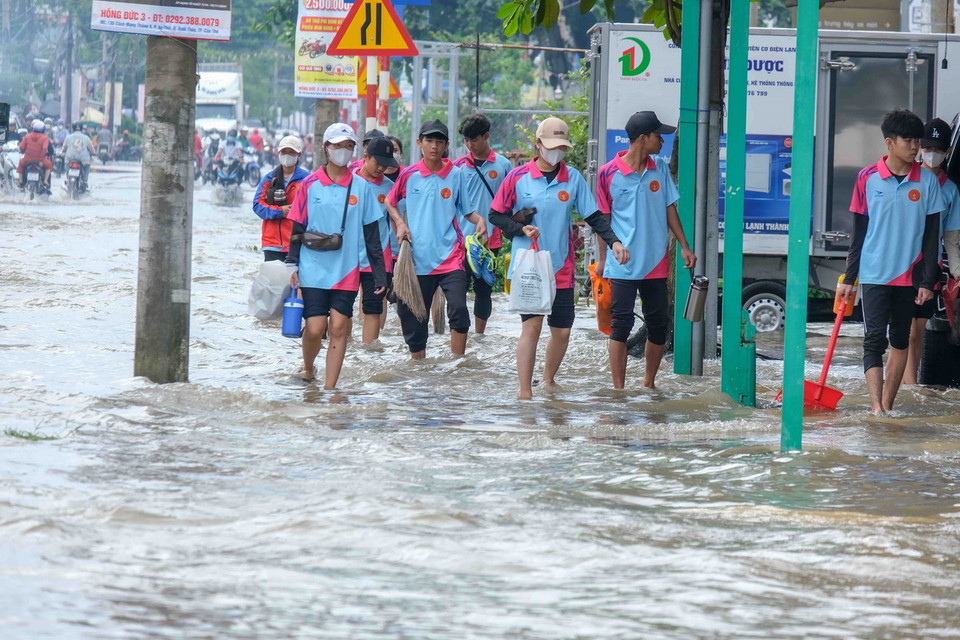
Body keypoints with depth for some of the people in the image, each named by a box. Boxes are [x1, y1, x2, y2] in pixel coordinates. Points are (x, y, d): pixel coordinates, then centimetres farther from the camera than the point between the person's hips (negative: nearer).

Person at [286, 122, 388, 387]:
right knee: (315, 328, -6)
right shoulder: (310, 184, 2)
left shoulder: (361, 187, 5)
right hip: (313, 270, -1)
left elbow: (371, 234, 9)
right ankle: (308, 369, 24)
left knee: (339, 327, -4)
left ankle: (329, 389, 1)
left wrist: (380, 273, 6)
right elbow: (297, 228, 6)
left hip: (347, 272, 1)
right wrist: (292, 265, -1)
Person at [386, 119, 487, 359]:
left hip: (450, 256, -1)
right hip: (418, 257, 2)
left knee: (458, 309, -18)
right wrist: (400, 223, 2)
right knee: (412, 316, 7)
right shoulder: (409, 175, 4)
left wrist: (479, 219, -10)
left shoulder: (456, 174, 3)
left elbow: (466, 210, 11)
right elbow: (391, 202, 19)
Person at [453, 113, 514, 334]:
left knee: (483, 289, 8)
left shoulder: (503, 165, 3)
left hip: (490, 239, 0)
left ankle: (479, 335, 16)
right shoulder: (458, 166, 4)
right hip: (461, 239, 0)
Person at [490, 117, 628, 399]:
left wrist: (613, 240, -9)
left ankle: (548, 380, 31)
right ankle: (525, 392, -11)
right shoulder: (518, 177, -2)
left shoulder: (573, 178, 5)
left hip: (561, 269, 3)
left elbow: (594, 216, 6)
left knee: (561, 331, 7)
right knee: (531, 325, -13)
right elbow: (496, 215, 4)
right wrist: (521, 229, -13)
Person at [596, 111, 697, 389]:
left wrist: (684, 246, 7)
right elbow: (603, 218, 0)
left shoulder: (660, 168, 6)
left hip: (656, 262, 4)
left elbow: (670, 209, 12)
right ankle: (619, 389, 0)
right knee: (621, 325, -4)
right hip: (623, 264, -4)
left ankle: (649, 384, 24)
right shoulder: (609, 173, -6)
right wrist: (602, 259, 0)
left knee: (658, 325, 8)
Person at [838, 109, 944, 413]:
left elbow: (931, 235, 3)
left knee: (901, 341, 10)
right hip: (874, 274, -2)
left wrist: (928, 281, -2)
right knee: (874, 340, -11)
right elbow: (858, 234, 3)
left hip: (910, 274, 2)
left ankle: (887, 406, 19)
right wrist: (848, 278, 2)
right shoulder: (868, 179, -2)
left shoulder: (927, 180, 0)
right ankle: (877, 409, -17)